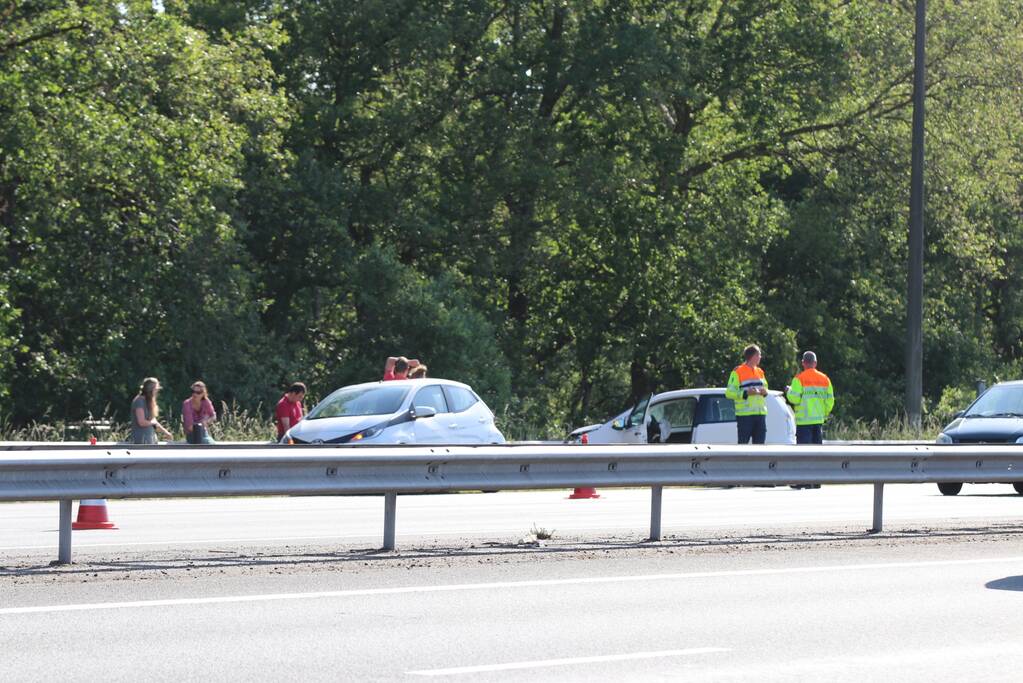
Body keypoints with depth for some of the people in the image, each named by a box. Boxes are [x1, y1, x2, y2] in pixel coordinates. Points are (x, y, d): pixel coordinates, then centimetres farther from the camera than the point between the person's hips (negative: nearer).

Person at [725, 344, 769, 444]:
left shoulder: (760, 372, 15)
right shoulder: (737, 372, -6)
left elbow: (765, 388, 26)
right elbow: (729, 393, -9)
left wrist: (764, 392, 2)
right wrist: (746, 393, -21)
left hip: (760, 414, 7)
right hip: (745, 414, -7)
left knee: (760, 443, 7)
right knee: (743, 444, -6)